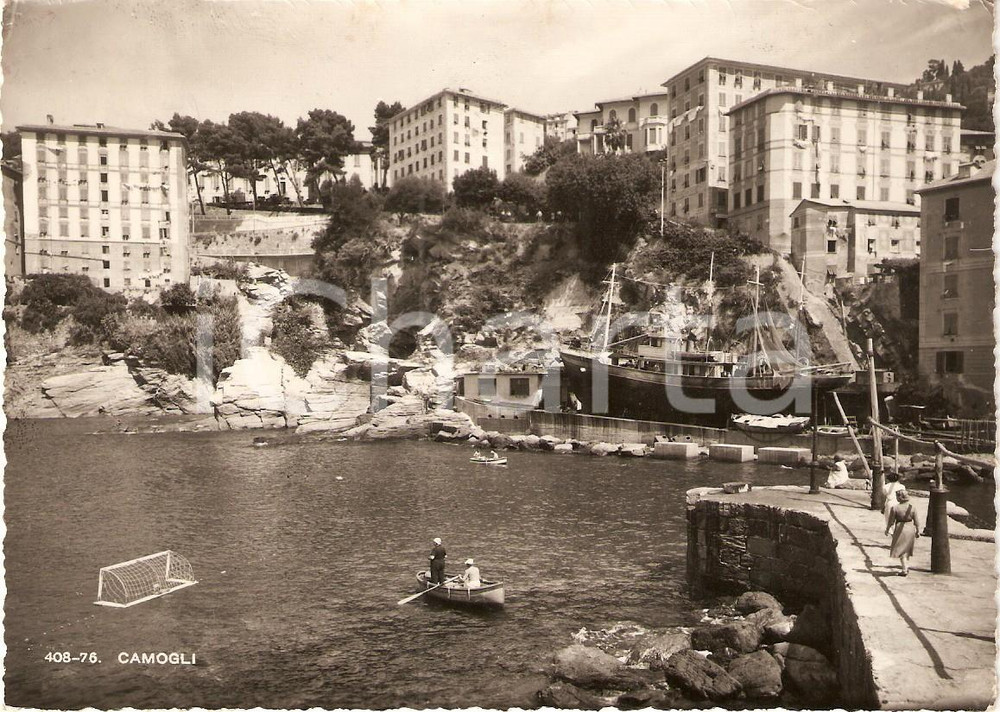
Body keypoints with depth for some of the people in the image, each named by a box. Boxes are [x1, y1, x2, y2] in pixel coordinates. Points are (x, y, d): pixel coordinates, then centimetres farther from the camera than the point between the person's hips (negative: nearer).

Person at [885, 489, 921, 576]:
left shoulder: (894, 508, -14)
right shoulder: (912, 508, -4)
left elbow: (891, 521, -9)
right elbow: (916, 522, 0)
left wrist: (887, 529, 7)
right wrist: (918, 531, 13)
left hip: (900, 530, -4)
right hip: (910, 529, 4)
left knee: (901, 550, 4)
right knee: (906, 549, 20)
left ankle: (904, 570, 1)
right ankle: (905, 567, 30)